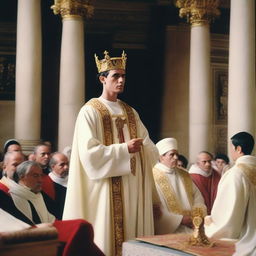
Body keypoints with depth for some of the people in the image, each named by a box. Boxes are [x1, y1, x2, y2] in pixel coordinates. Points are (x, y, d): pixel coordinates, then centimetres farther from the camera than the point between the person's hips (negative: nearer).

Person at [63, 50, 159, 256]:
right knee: (106, 235, -4)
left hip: (132, 187, 6)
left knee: (132, 232, 7)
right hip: (106, 189, -6)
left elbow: (147, 144, 10)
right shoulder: (90, 111, -6)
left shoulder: (131, 113, 15)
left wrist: (146, 147, -13)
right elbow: (89, 152, -16)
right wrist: (124, 149, -20)